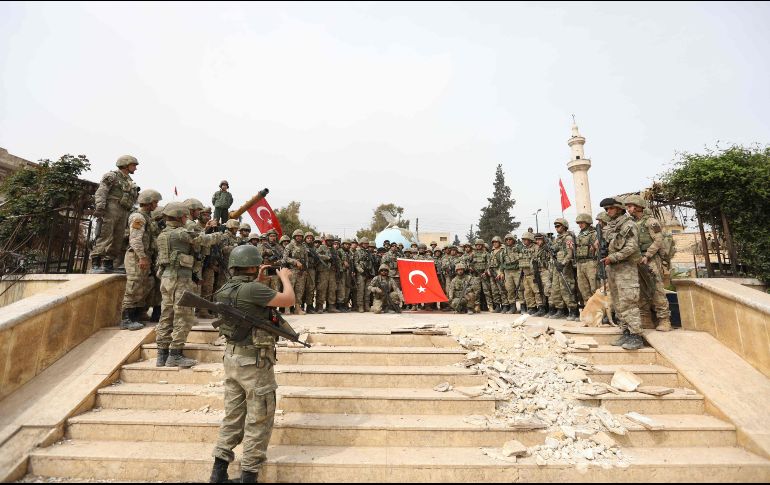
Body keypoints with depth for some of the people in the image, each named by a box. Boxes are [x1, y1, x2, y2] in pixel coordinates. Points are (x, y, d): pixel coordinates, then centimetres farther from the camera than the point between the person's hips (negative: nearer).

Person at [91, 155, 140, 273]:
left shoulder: (129, 181, 24)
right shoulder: (112, 176, 3)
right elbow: (101, 192, -9)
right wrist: (99, 206, -22)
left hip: (123, 213, 7)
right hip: (111, 209, -7)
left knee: (118, 239, 2)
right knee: (105, 236, -13)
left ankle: (108, 265, 6)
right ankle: (95, 265, -16)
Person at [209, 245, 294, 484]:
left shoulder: (226, 289, 3)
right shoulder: (252, 289, -23)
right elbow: (288, 300, -17)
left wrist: (259, 280, 18)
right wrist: (285, 277, -1)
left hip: (232, 358, 8)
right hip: (254, 362, -8)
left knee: (232, 416, 19)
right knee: (259, 420, 6)